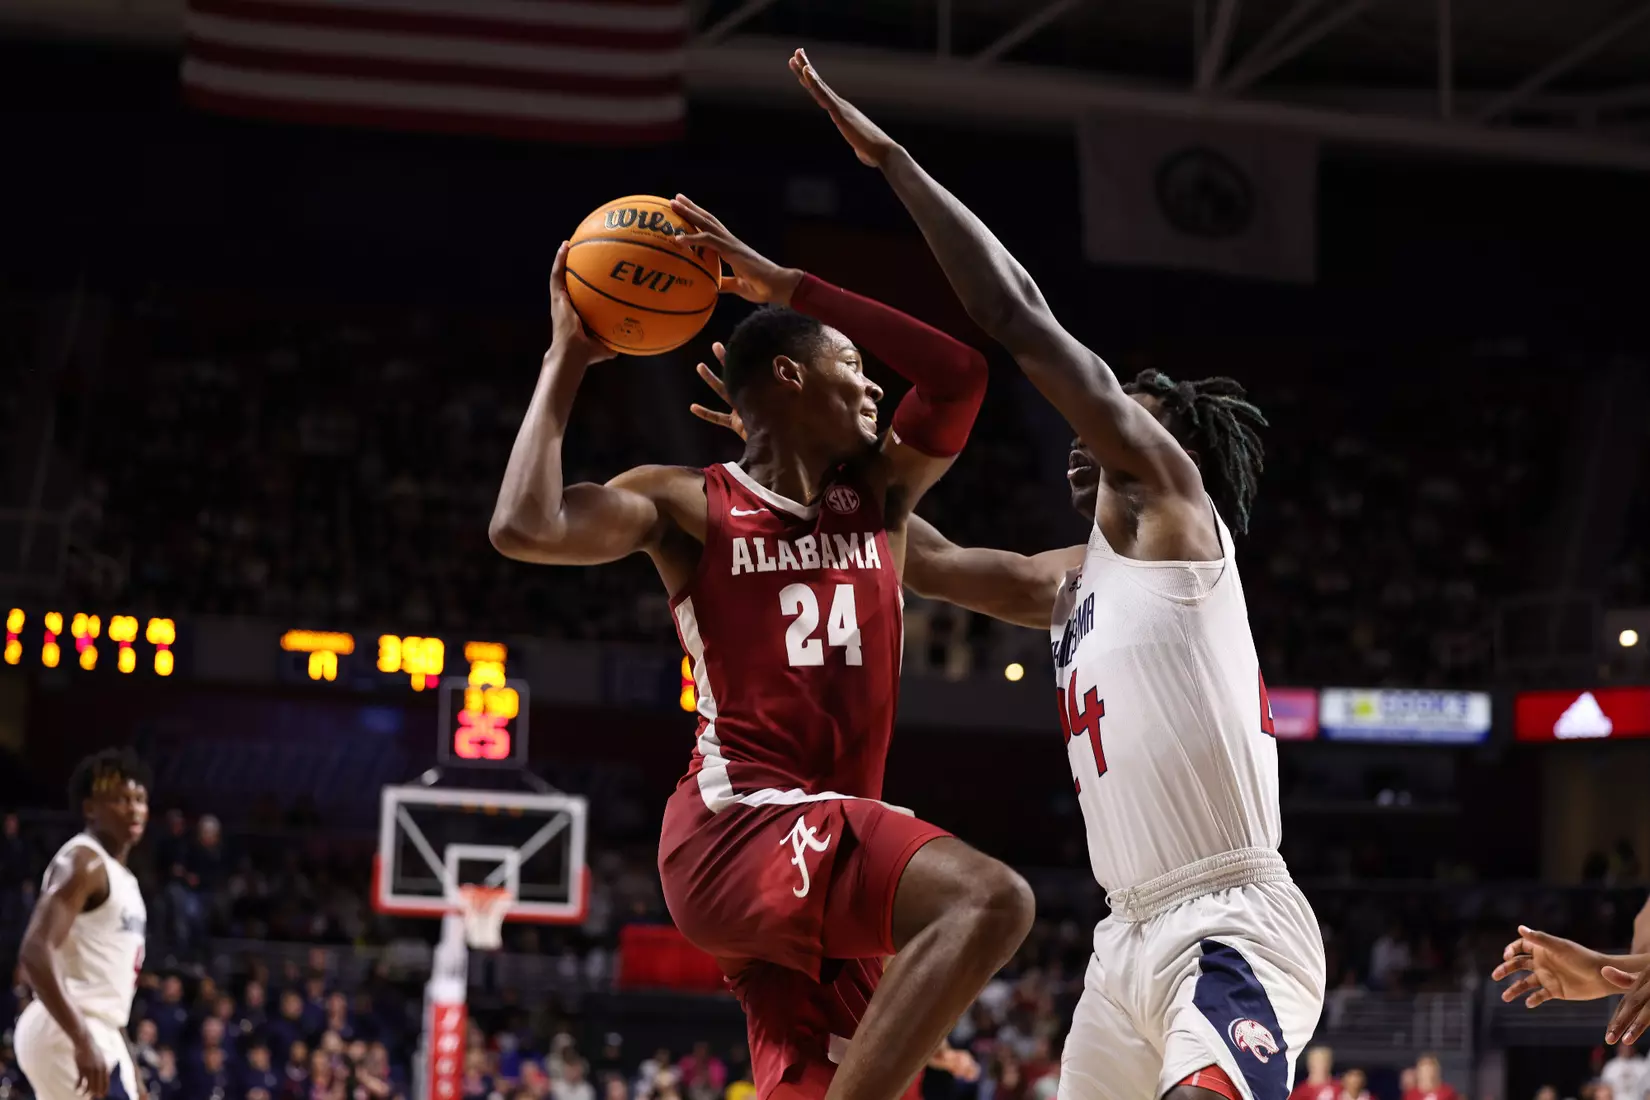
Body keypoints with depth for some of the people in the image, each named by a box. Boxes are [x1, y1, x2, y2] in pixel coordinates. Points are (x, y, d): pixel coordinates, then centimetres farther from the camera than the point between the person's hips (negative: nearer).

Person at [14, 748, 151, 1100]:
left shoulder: (119, 875, 20)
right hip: (68, 1035, -10)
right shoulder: (83, 863, -11)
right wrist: (83, 1040, -32)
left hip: (94, 1033, 10)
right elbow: (36, 951, -25)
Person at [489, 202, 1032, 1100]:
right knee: (990, 902, -29)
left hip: (824, 849, 7)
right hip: (736, 825, -7)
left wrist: (783, 283, 5)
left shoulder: (879, 494, 19)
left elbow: (960, 374, 4)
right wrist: (566, 360, -1)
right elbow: (524, 529, -11)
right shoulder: (688, 504, 4)